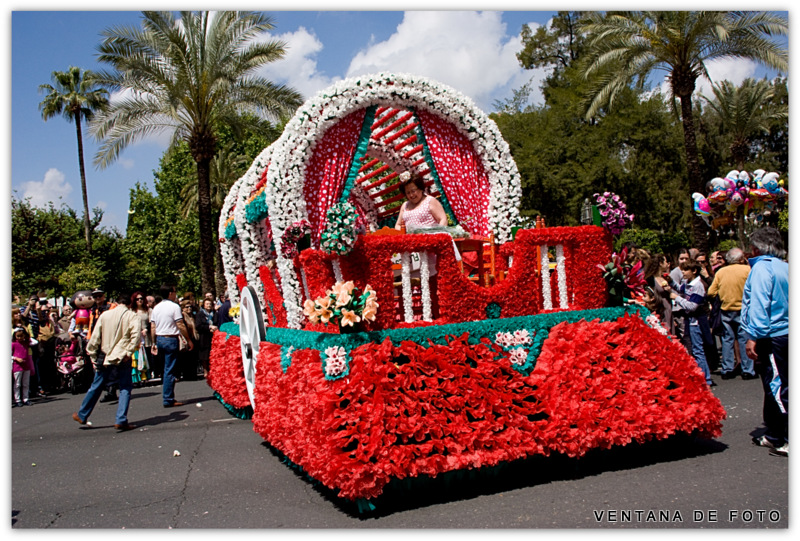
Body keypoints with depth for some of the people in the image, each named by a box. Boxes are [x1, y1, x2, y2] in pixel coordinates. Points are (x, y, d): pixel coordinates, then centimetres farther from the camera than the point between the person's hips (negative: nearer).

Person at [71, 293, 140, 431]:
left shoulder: (105, 315, 5)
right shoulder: (131, 316, -4)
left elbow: (95, 337, 5)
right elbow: (135, 336, -20)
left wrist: (93, 355, 12)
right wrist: (128, 352, -13)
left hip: (105, 357, 4)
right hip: (122, 358, -4)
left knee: (96, 387, 18)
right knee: (125, 389, 5)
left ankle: (82, 415, 32)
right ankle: (121, 421, -2)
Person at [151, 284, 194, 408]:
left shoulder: (156, 308, 10)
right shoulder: (174, 307, -10)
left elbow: (153, 327, 11)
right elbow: (181, 326, -12)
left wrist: (154, 343, 17)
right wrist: (188, 340, -5)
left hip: (159, 339, 7)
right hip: (170, 339, -7)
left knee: (166, 369, 15)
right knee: (169, 370, -4)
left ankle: (168, 397, 18)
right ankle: (168, 399, -1)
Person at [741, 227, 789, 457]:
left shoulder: (762, 267, -12)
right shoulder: (785, 267, 14)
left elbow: (759, 303, -19)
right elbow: (787, 301, 18)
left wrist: (754, 336, -19)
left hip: (771, 336, -9)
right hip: (785, 333, 9)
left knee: (777, 388, -5)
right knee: (775, 387, 17)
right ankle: (775, 436, 26)